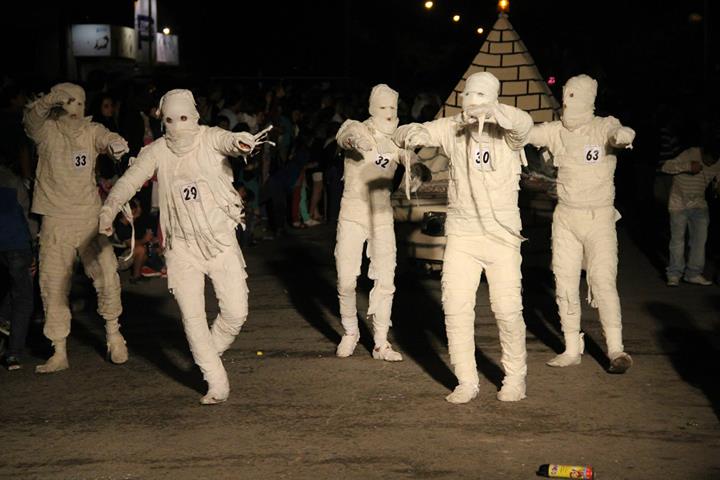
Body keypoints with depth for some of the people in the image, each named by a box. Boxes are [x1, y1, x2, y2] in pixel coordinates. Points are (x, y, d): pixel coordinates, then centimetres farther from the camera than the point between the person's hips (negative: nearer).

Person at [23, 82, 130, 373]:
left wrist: (116, 143, -40)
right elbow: (32, 118, -22)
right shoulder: (46, 130, -3)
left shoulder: (91, 131, 2)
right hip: (55, 221, -1)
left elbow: (108, 139, -15)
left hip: (90, 217, 1)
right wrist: (51, 100, -42)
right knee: (53, 286, 2)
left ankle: (113, 332, 20)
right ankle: (59, 353, 14)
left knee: (107, 275, -6)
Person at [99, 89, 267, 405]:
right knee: (192, 317, -1)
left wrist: (242, 142, -55)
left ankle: (212, 351, 29)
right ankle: (216, 383, 11)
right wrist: (108, 210, -32)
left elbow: (230, 143, -29)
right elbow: (130, 180, -13)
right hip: (182, 245, 1)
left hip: (221, 239, -1)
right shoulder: (157, 151, -2)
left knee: (236, 312, -3)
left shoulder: (210, 138, -7)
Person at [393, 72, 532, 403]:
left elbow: (524, 124, -28)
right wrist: (413, 134, -29)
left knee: (507, 309, -2)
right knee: (456, 307, -3)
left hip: (502, 234, -2)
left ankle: (515, 377, 19)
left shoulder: (506, 133, -5)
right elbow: (403, 135, -4)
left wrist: (492, 111, -47)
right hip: (461, 234, 2)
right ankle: (467, 381, 9)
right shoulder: (452, 128, 2)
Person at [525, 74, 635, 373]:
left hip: (599, 217, -4)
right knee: (565, 284, 7)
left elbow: (620, 133, -28)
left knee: (603, 282, -13)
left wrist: (623, 136, -51)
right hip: (565, 217, 4)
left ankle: (616, 349, -8)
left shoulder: (603, 127, -7)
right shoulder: (556, 131, 4)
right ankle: (572, 349, 17)